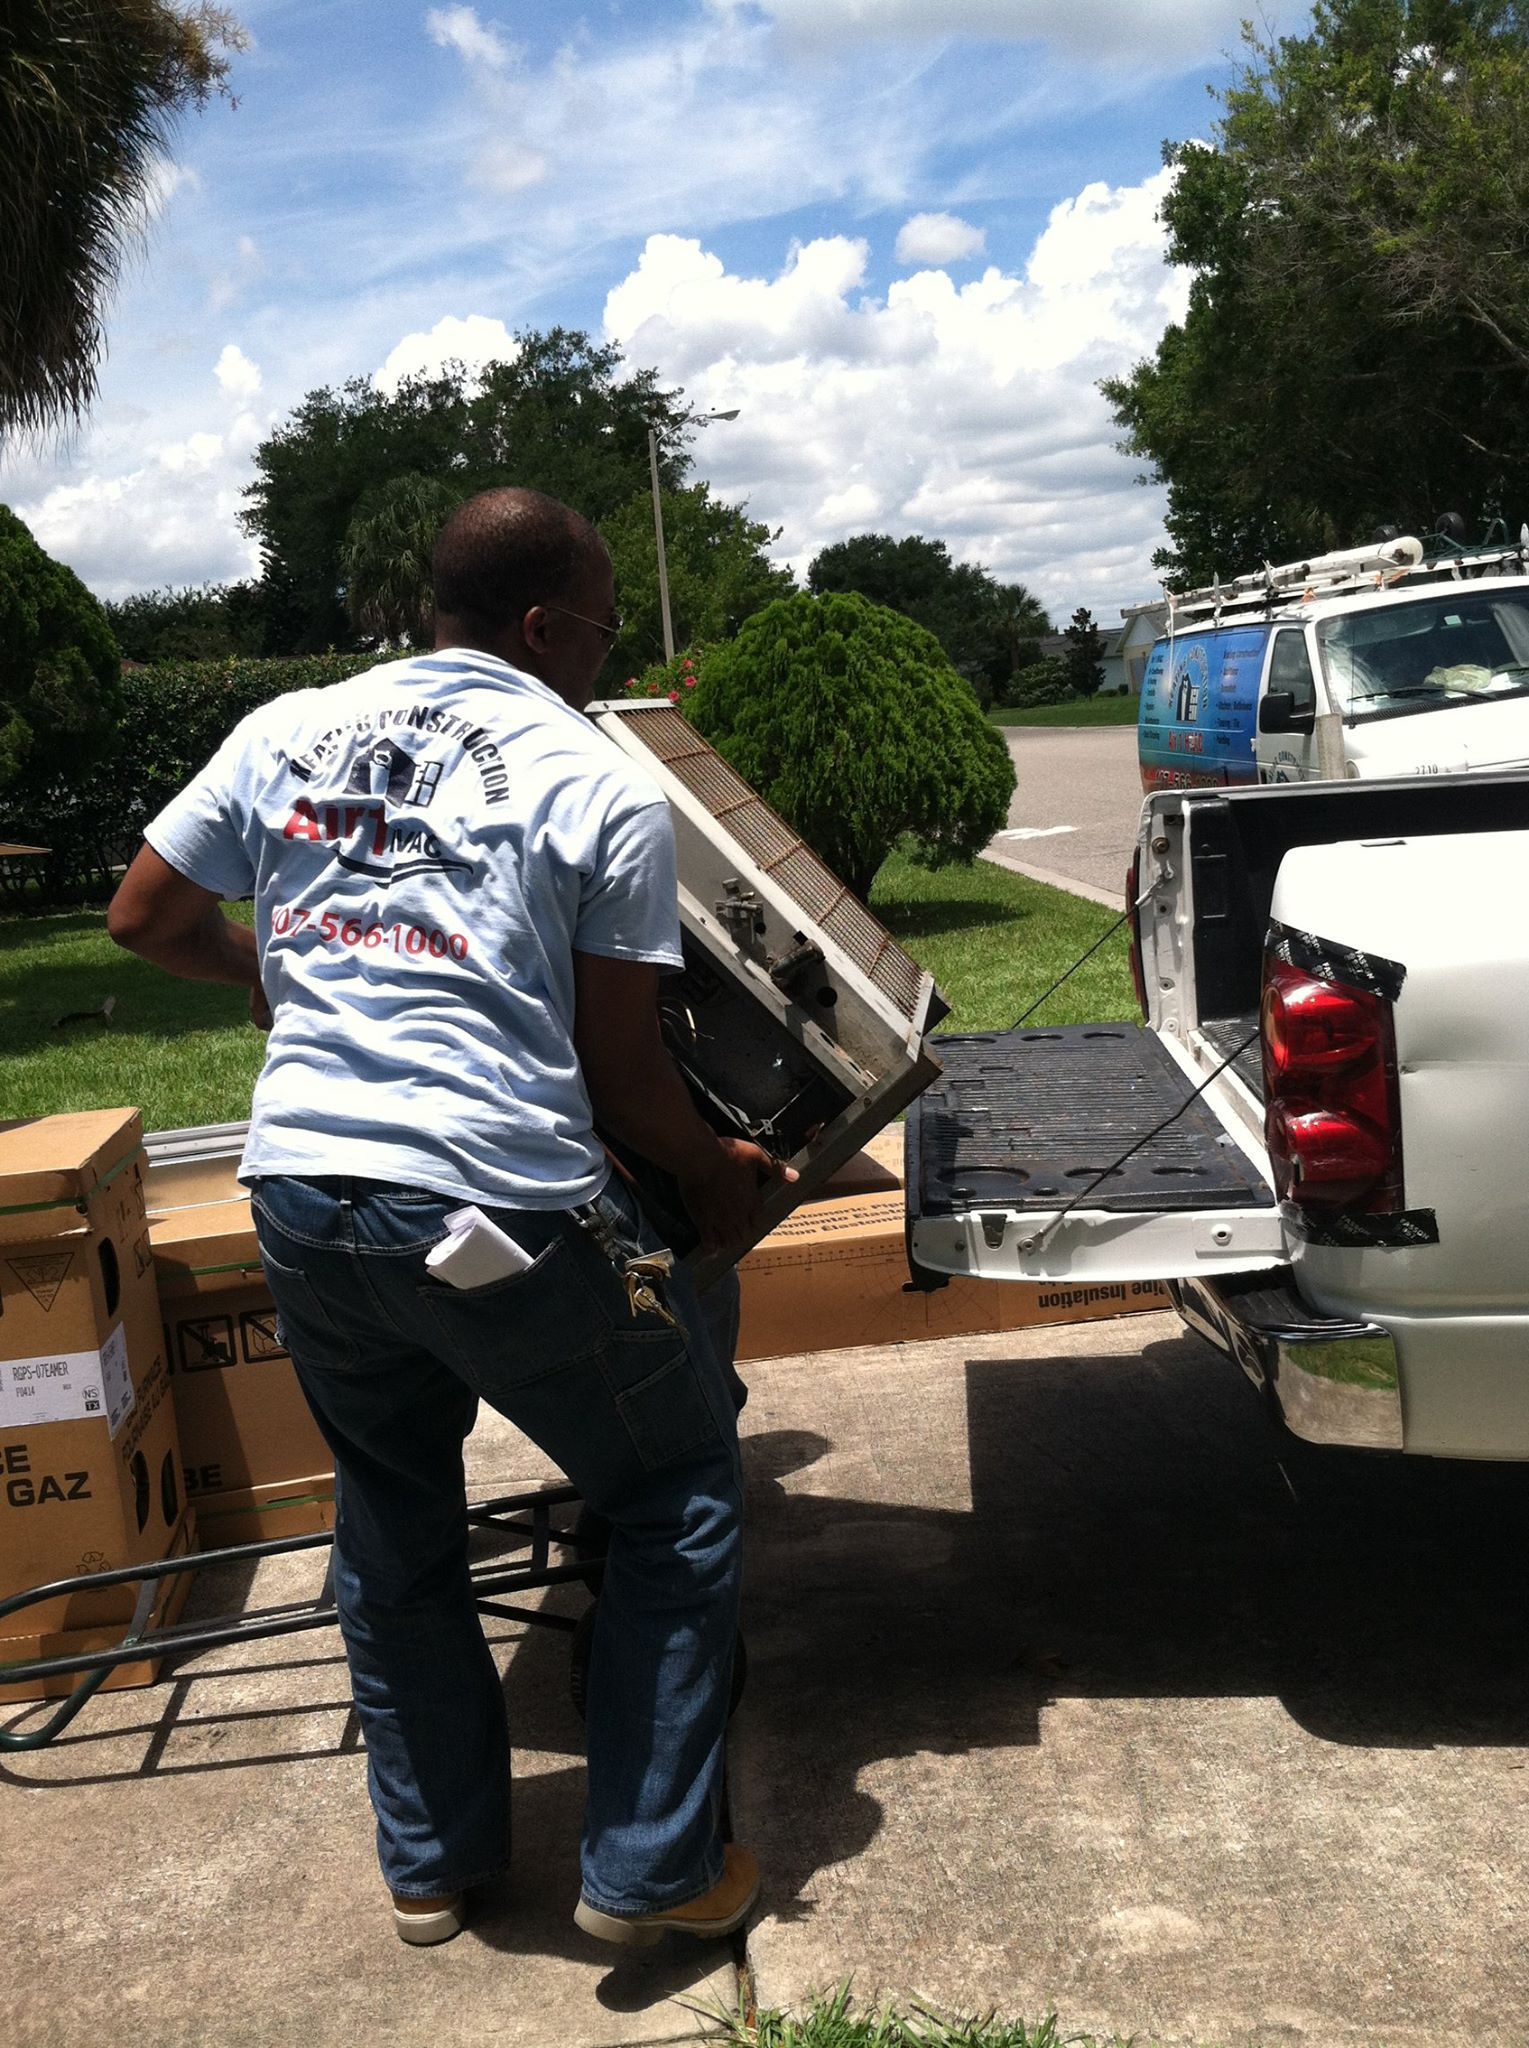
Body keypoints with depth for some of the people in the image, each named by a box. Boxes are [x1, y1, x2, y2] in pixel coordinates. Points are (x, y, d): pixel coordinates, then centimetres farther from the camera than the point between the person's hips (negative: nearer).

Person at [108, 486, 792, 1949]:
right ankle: (650, 1870, 21)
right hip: (501, 1214, -5)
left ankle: (430, 1863, 40)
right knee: (677, 1495, 16)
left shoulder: (285, 732, 10)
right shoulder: (603, 789, -2)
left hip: (301, 1203, 6)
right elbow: (618, 1068, -1)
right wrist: (716, 1179, 16)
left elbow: (145, 918, 17)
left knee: (391, 1528, 25)